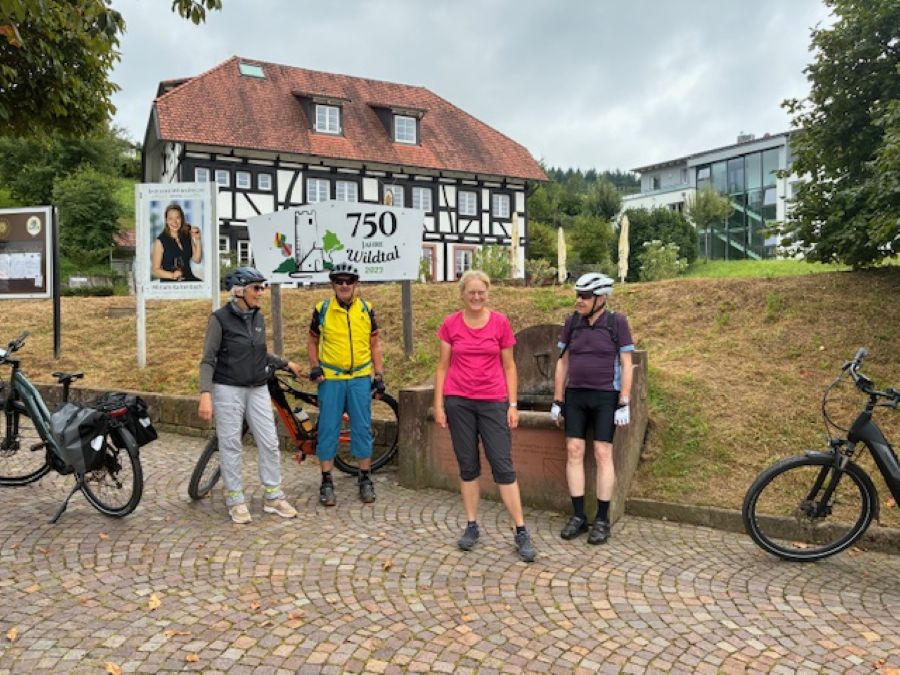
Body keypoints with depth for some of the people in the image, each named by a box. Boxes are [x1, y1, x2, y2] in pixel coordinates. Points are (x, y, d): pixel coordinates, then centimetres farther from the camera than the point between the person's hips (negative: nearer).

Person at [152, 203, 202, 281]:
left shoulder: (187, 235, 7)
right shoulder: (160, 241, -5)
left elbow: (196, 260, 6)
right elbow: (156, 270, -2)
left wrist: (197, 240, -4)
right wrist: (172, 275, -19)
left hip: (189, 279, 3)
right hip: (169, 283, -3)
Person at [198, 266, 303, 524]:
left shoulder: (258, 318, 7)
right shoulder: (220, 318, -10)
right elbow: (208, 360, -11)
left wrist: (285, 363, 27)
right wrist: (205, 394, -22)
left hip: (258, 389, 5)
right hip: (228, 389, -5)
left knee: (270, 443, 5)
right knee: (231, 445, 4)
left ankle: (273, 497, 17)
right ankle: (235, 501, 17)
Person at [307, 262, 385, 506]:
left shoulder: (366, 309, 5)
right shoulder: (322, 309, 1)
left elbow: (375, 343, 10)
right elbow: (312, 341, 11)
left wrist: (379, 374, 4)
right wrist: (314, 366, -3)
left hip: (360, 378, 1)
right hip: (330, 379, -1)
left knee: (362, 428, 5)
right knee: (328, 429, 3)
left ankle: (365, 479, 19)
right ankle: (326, 482, 14)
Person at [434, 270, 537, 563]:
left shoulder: (500, 322, 0)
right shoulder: (450, 324, 2)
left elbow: (509, 366, 4)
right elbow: (442, 366, 6)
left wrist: (513, 404, -1)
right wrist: (438, 404, 2)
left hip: (493, 402, -1)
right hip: (458, 402, 1)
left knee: (503, 466, -1)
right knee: (467, 466, 9)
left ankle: (521, 532, 7)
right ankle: (472, 526, 22)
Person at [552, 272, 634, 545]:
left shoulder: (617, 322, -5)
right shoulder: (572, 322, 4)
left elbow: (626, 365, -5)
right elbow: (563, 362, 8)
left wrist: (624, 404, -11)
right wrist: (557, 400, 5)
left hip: (605, 397, -3)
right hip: (575, 396, 3)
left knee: (602, 453, -3)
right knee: (574, 451, -1)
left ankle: (602, 520, 8)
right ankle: (578, 516, 9)